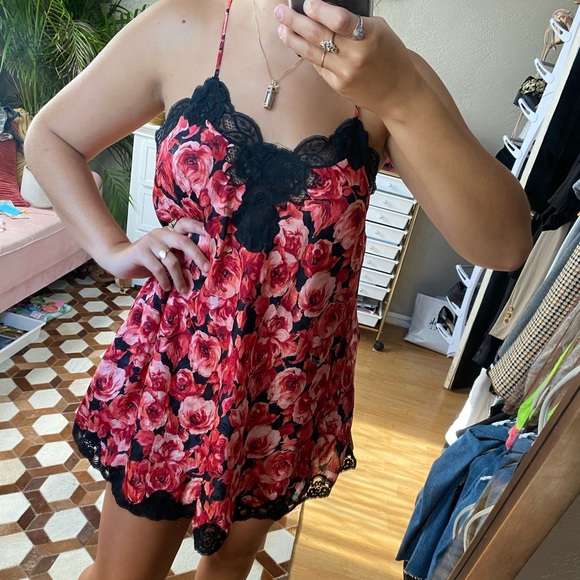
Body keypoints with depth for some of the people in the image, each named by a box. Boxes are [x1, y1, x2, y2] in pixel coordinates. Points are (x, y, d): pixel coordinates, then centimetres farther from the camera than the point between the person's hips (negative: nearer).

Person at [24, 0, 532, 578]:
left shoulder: (390, 71, -9)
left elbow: (504, 244, -19)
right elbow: (49, 136, 3)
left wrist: (402, 97, -31)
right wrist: (113, 248, -12)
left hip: (290, 396, 2)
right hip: (173, 372, -1)